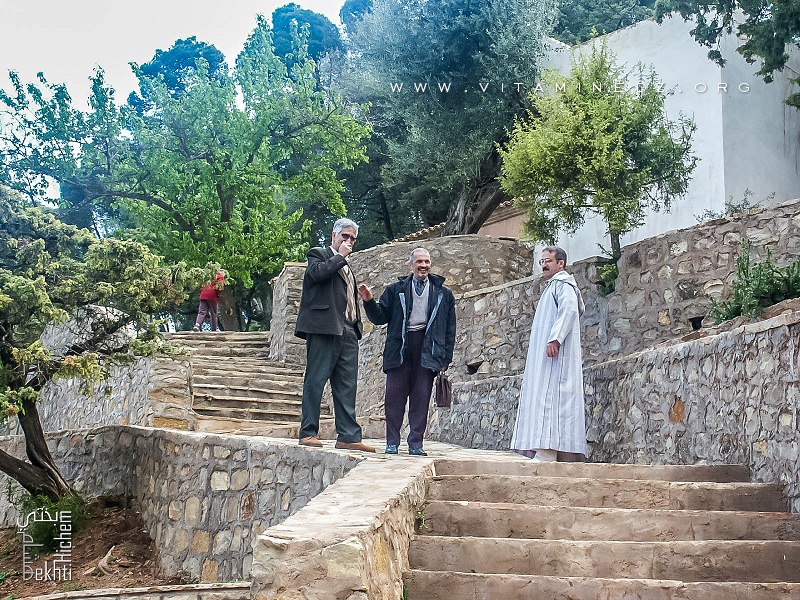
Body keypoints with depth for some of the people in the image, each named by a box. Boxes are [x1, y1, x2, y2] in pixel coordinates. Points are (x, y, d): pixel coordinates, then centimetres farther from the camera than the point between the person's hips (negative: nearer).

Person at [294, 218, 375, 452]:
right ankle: (308, 433, -2)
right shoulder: (318, 254, 6)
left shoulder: (347, 266, 28)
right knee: (315, 381, -5)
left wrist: (357, 325, 15)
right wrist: (340, 256, -5)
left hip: (347, 332, 8)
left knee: (347, 387, 3)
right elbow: (317, 272, -17)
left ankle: (349, 436, 2)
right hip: (324, 328, -7)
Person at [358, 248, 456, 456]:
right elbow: (380, 317, 11)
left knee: (421, 398, 0)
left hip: (427, 349, 0)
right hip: (399, 348, 0)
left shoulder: (443, 293, 13)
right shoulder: (396, 289, 13)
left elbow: (450, 329, 13)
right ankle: (392, 442, 6)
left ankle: (416, 443, 6)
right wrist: (369, 302, -7)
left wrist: (446, 358, 6)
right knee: (394, 395, -2)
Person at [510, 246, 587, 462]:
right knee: (545, 397, 5)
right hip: (544, 356, 11)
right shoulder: (553, 286, 28)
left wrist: (555, 338, -30)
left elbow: (569, 309, -20)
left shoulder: (563, 284, -3)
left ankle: (546, 453, -23)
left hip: (556, 351, -11)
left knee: (548, 396, -17)